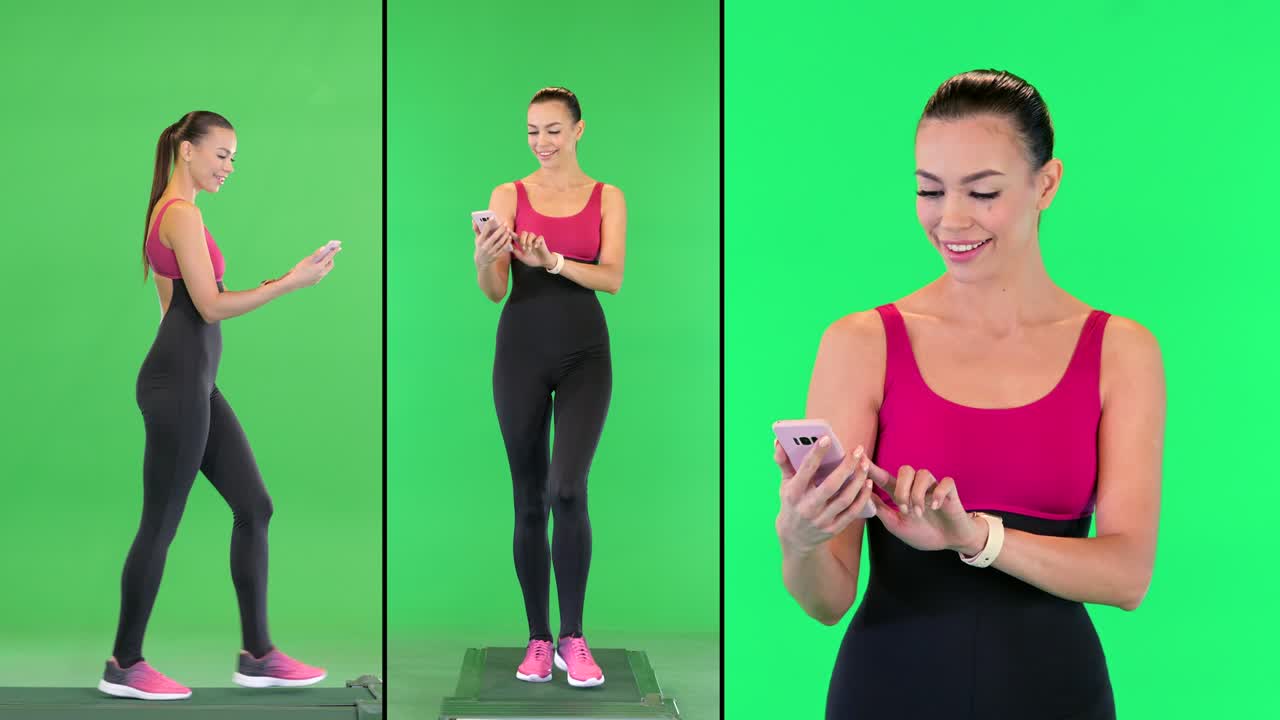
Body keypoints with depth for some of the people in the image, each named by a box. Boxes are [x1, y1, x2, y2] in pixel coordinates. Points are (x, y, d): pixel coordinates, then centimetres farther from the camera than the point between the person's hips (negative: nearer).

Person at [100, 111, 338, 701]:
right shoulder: (182, 213, -12)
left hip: (193, 381, 10)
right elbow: (211, 305, -18)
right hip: (177, 381, -10)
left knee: (254, 507, 9)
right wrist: (291, 282, -20)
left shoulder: (170, 211, 19)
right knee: (161, 524, -2)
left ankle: (257, 655, 12)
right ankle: (124, 665, 9)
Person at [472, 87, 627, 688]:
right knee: (529, 499, 6)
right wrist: (484, 261, -24)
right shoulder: (508, 196, 4)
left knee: (568, 490, -17)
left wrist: (553, 261, -23)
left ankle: (573, 638, -5)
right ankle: (538, 639, 17)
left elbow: (612, 277, -7)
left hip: (583, 351, -1)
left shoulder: (607, 198, 5)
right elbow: (494, 291, -1)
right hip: (522, 349, 1)